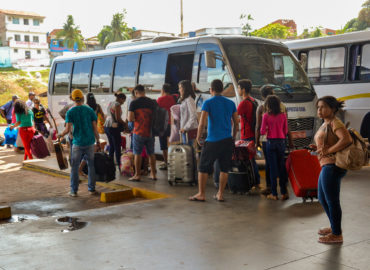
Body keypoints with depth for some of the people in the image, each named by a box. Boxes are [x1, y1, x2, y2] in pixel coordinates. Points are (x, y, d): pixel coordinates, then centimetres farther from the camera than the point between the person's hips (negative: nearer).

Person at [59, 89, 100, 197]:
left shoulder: (70, 112, -3)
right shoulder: (89, 110, 2)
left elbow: (68, 129, -10)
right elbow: (94, 127, 0)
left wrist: (61, 135, 9)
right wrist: (98, 141, 9)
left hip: (78, 142, -2)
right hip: (90, 142, 2)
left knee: (74, 166, 6)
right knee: (91, 165, 12)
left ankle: (74, 191, 6)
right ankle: (91, 188, 17)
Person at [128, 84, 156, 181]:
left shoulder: (134, 102, -8)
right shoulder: (152, 102, 4)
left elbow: (130, 118, -14)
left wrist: (135, 119, 6)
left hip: (139, 132, -4)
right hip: (150, 131, 4)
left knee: (138, 154, 4)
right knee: (151, 154, 12)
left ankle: (137, 175, 8)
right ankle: (153, 174, 17)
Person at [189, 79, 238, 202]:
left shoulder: (208, 103, -5)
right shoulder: (230, 103, 7)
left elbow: (202, 123, -12)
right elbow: (236, 123, 10)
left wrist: (198, 137, 0)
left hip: (212, 141, -4)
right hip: (227, 141, 4)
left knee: (203, 168, 6)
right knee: (224, 168, 11)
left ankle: (201, 194, 10)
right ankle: (220, 194, 15)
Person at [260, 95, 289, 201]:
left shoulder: (266, 116, -7)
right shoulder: (283, 115, 1)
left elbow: (262, 131, -5)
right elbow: (285, 131, 7)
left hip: (271, 142, -3)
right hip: (281, 142, 3)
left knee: (273, 167, 2)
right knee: (282, 167, 10)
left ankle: (274, 194, 4)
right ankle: (284, 193, 13)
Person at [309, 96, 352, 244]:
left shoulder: (335, 123, -14)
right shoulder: (325, 124, 17)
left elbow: (347, 139, -29)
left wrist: (328, 151, -24)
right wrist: (317, 148, 11)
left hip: (333, 166, -11)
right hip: (327, 166, 11)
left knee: (332, 200, -3)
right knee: (322, 198, 21)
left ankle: (337, 234, 9)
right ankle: (334, 227, 35)